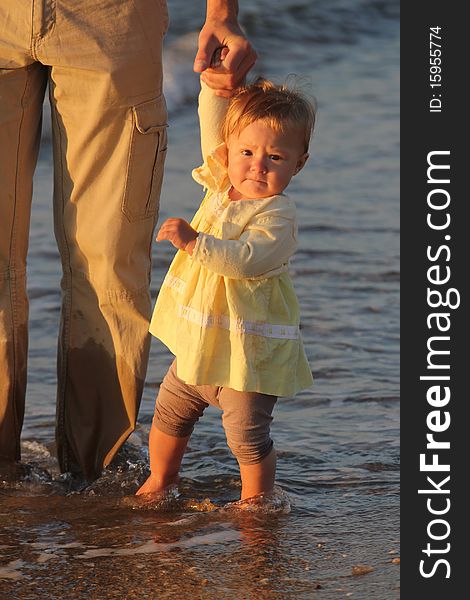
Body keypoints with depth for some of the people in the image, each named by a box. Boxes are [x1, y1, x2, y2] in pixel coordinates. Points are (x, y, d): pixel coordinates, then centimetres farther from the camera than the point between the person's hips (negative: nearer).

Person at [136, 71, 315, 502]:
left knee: (247, 435, -4)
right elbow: (213, 128, 11)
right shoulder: (222, 184, 3)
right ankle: (160, 482, 38)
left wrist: (193, 241, -35)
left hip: (251, 352, -7)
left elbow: (246, 259, -32)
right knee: (169, 414, 18)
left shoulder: (277, 215, -20)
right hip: (199, 342, 8)